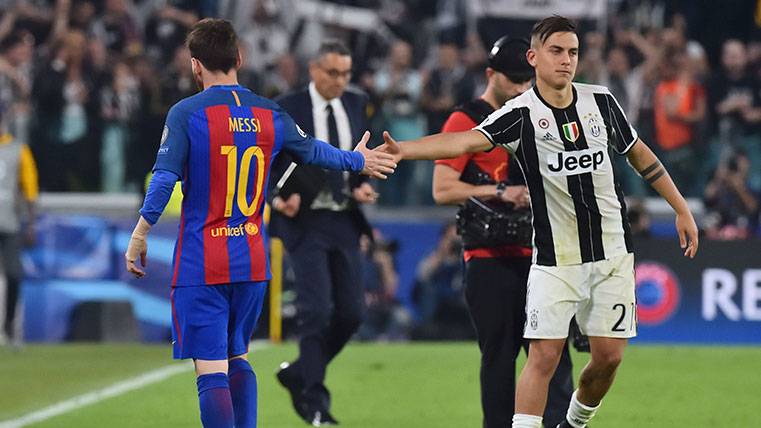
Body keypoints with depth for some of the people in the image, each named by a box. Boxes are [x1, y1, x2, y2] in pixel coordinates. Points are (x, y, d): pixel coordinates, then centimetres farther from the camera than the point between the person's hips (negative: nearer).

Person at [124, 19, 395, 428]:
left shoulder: (186, 114, -9)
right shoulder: (270, 115, 5)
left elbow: (164, 179, -15)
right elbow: (312, 151, 21)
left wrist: (139, 236, -6)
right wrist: (358, 160, 40)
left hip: (200, 265, -5)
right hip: (252, 262, 5)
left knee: (211, 373, -8)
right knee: (237, 360, 21)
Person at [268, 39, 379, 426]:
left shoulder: (357, 105, 9)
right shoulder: (287, 110, -5)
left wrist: (365, 185, 0)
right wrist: (282, 195, -20)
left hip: (346, 221, 5)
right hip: (306, 221, -5)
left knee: (351, 312, 4)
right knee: (316, 311, -11)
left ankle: (299, 374, 24)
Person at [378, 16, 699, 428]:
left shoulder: (601, 101, 1)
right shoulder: (521, 113, -12)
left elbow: (639, 153, 16)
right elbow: (466, 141, -28)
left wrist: (682, 209, 16)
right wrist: (403, 149, -45)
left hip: (612, 253, 3)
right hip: (555, 258, -3)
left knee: (608, 356, 3)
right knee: (544, 355, -12)